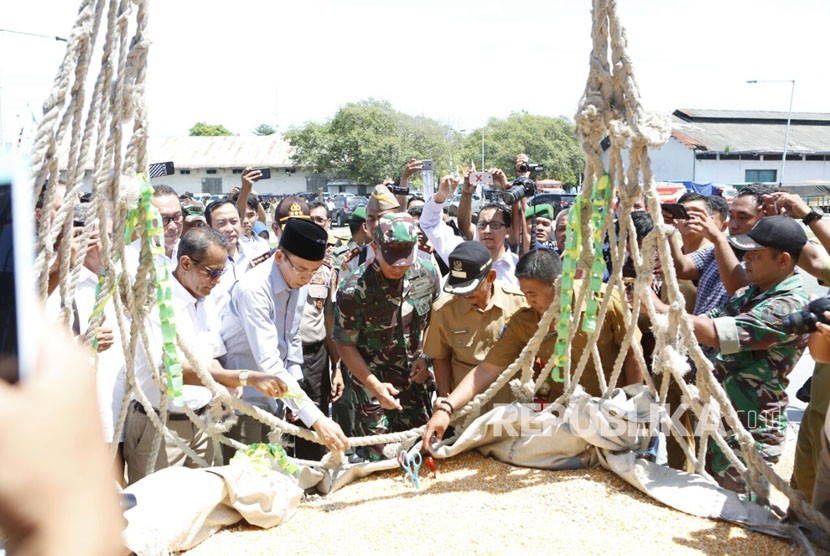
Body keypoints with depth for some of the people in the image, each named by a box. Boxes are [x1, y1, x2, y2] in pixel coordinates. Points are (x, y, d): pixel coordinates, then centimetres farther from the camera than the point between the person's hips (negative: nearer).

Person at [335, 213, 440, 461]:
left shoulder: (427, 273, -9)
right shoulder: (354, 289, -21)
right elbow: (345, 344, -11)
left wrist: (426, 358, -3)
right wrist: (375, 386, -18)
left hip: (414, 375, 4)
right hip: (372, 377, -4)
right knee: (378, 455, -3)